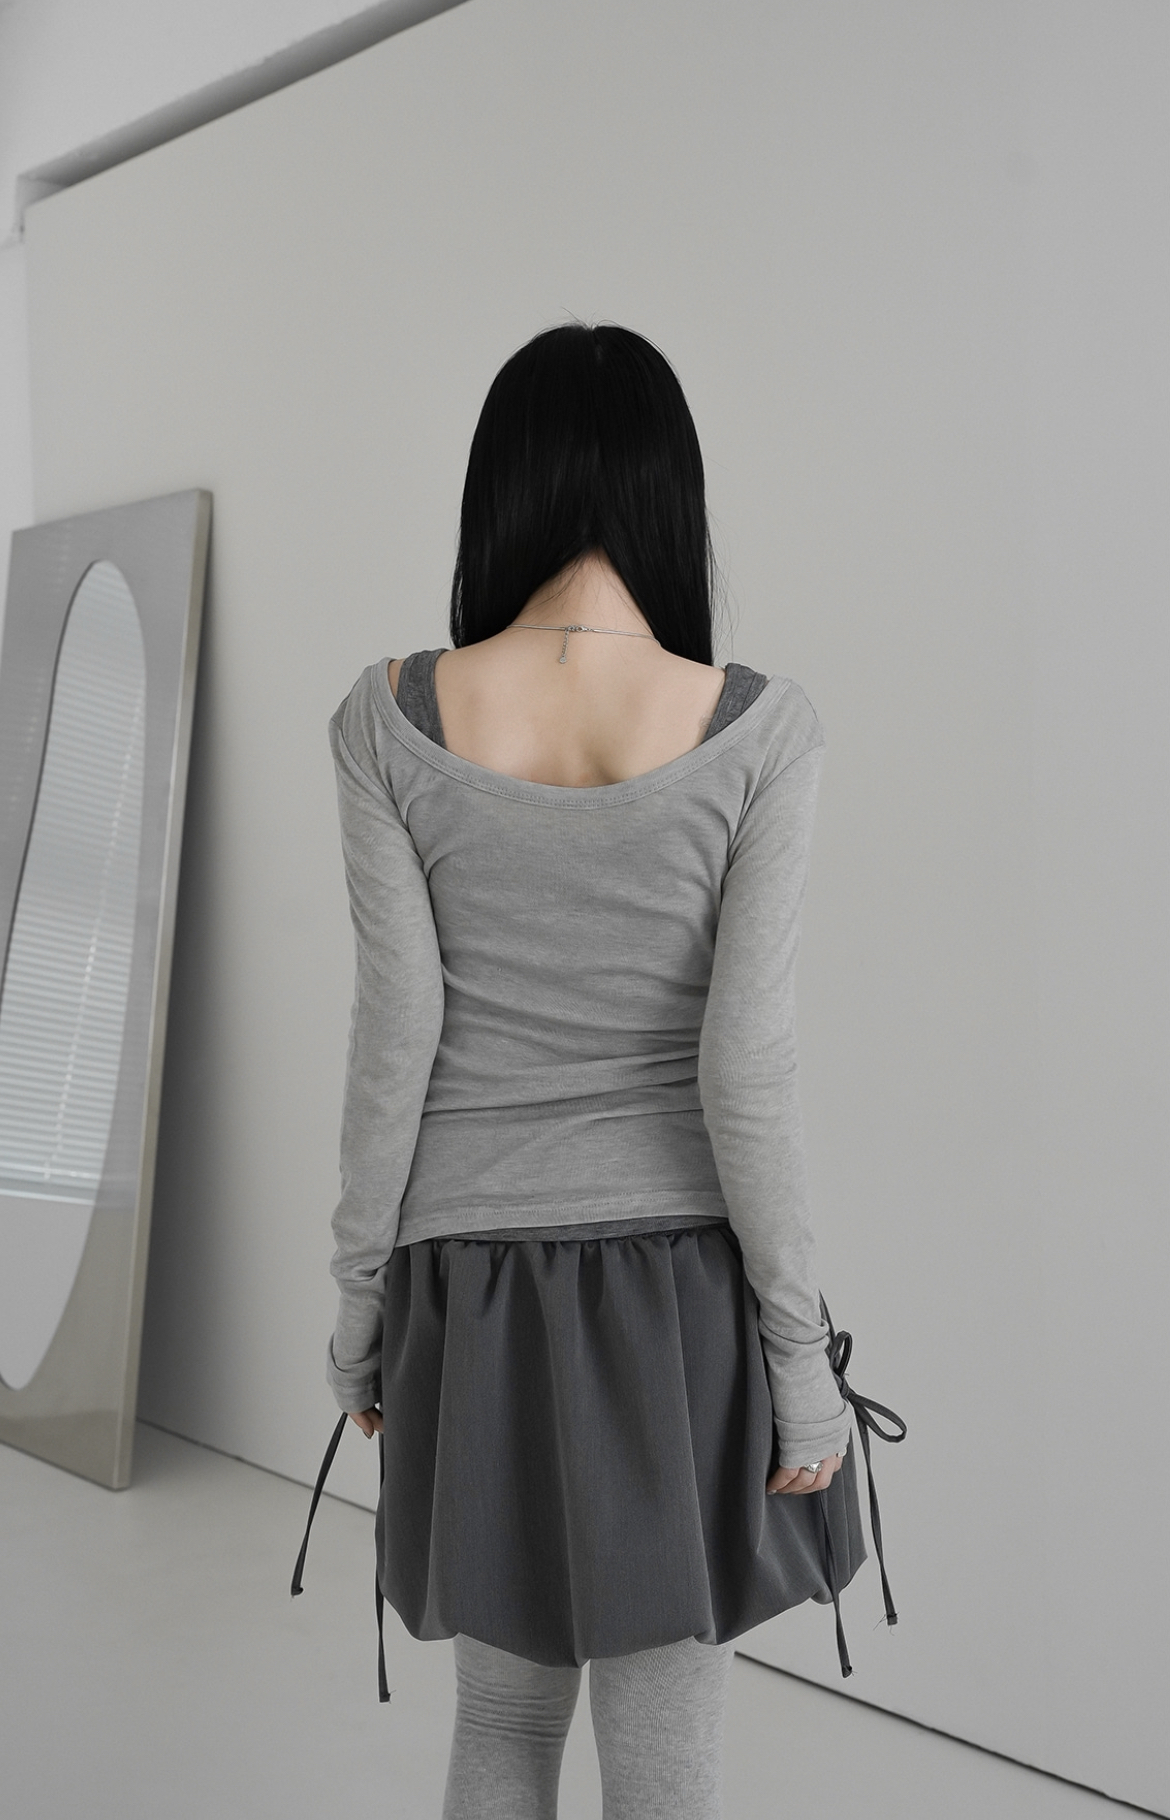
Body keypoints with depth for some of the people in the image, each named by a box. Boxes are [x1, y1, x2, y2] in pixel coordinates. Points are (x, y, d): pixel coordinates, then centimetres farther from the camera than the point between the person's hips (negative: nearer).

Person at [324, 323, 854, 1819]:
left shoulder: (390, 720, -6)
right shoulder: (760, 727, -10)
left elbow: (395, 1035, -6)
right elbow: (745, 1062, -12)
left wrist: (359, 1292, 6)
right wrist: (801, 1353, -3)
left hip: (471, 1281, 2)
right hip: (680, 1281, -1)